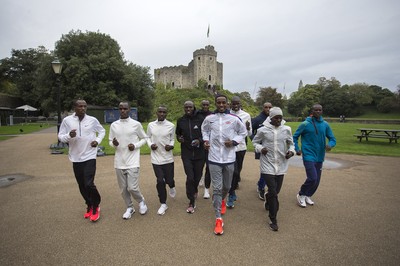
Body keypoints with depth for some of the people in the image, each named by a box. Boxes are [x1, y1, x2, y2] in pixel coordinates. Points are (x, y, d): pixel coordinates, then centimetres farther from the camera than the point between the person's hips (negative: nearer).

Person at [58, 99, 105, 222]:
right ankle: (89, 206, 34)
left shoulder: (93, 120, -3)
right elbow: (60, 136, 2)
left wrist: (97, 140, -3)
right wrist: (69, 136, -20)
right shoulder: (67, 120, -3)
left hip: (90, 157, -2)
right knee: (82, 186, 12)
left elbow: (102, 131, 14)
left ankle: (96, 206, 14)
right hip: (76, 158, 2)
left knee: (89, 184, -10)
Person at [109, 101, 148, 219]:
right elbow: (110, 141, 11)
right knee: (123, 188, 11)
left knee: (132, 187, -6)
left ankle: (141, 201, 25)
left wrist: (135, 146, -12)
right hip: (119, 162, 4)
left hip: (133, 161, -3)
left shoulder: (136, 124, -4)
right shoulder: (113, 125, 5)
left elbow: (144, 138, 5)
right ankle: (129, 207, 32)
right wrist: (114, 144, -12)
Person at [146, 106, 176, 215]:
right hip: (156, 158, 1)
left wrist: (171, 146, -14)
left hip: (168, 158, 0)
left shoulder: (171, 126, -5)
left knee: (169, 180, 8)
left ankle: (172, 187, 48)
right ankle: (163, 204, 21)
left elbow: (172, 139, 7)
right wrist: (150, 145, -9)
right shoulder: (151, 125, -2)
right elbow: (148, 137, 11)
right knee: (160, 181, 1)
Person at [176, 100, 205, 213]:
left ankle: (194, 190, 48)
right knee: (190, 177, -6)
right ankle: (192, 202, 12)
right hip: (186, 153, 1)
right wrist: (179, 138, -5)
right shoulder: (180, 120, 2)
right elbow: (177, 133, 16)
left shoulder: (201, 119, -7)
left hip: (199, 153, 0)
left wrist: (200, 140, -17)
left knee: (197, 176, 13)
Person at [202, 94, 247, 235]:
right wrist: (206, 140, 3)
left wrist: (234, 141, -7)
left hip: (229, 158, 1)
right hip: (214, 158, 0)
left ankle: (222, 200, 52)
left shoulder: (234, 118, -4)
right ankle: (218, 219, 13)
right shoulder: (209, 118, 0)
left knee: (227, 186, 17)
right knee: (217, 188, 0)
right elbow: (204, 129, 20)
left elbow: (243, 132, 9)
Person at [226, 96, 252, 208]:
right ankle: (231, 195, 9)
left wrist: (248, 128, -17)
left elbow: (249, 134, 4)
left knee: (238, 170, 14)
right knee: (234, 171, -8)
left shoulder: (246, 115, 2)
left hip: (241, 147, 3)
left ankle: (232, 193, 34)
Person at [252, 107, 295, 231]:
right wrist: (260, 148, -13)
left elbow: (291, 143, 13)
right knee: (273, 192, -6)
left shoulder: (286, 129, 0)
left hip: (281, 166, 3)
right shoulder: (262, 130, -7)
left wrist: (291, 151, -7)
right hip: (268, 165, -3)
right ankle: (273, 220, 12)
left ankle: (267, 198, 52)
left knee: (276, 191, 14)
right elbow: (255, 142, 6)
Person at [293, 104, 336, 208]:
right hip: (309, 156, -5)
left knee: (317, 180, 10)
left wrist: (330, 145, -15)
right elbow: (295, 137, 1)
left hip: (319, 157, 5)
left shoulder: (325, 125, 4)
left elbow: (333, 139, 8)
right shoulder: (305, 124, -7)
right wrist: (297, 149, -9)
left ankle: (308, 196, 32)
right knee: (312, 178, -14)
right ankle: (301, 195, 10)